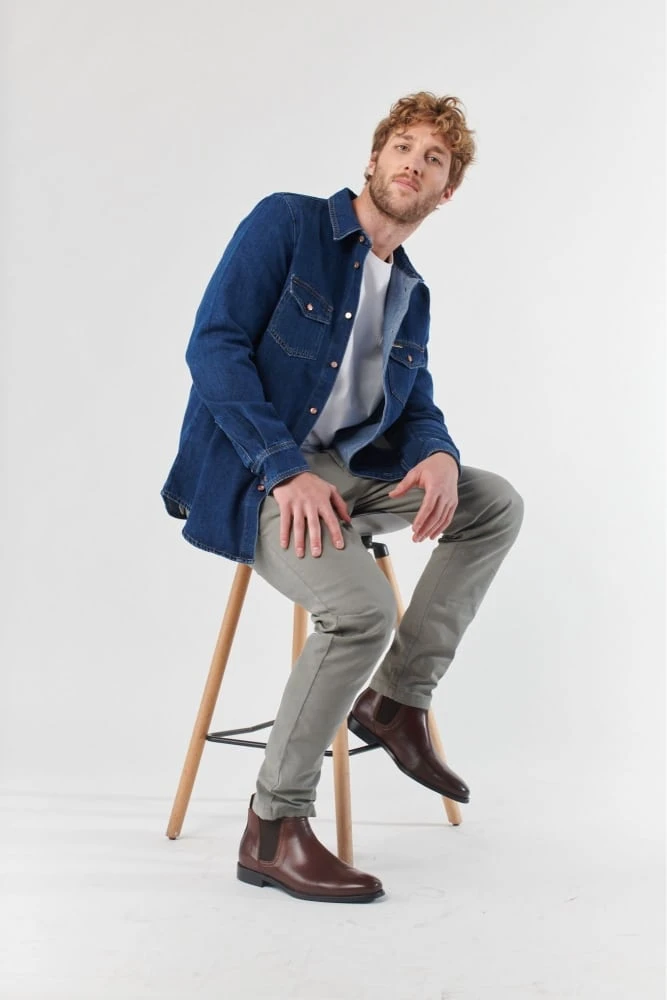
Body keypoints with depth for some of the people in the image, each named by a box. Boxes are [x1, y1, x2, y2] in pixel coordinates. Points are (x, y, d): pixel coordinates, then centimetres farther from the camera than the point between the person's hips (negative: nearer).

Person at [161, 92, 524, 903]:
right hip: (249, 469, -7)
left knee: (495, 504, -6)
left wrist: (439, 457, -13)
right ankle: (273, 828, -13)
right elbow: (213, 345, -14)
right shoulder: (286, 222, -5)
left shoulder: (411, 293, 15)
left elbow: (416, 408, 15)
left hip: (345, 466, 8)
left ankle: (397, 699, -1)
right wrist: (287, 470, -25)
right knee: (362, 607, -29)